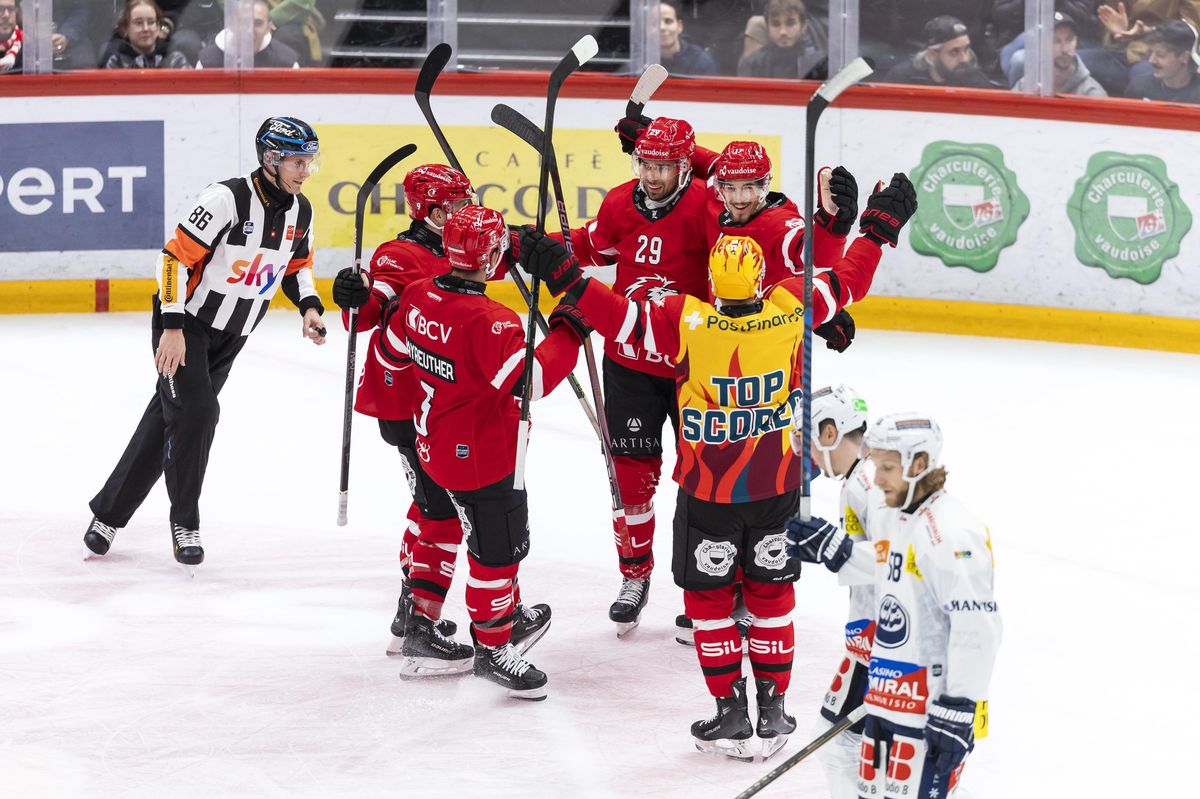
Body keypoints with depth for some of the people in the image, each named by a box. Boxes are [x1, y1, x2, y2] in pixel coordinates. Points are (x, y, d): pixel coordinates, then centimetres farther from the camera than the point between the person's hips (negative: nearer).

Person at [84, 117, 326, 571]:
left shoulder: (300, 211, -2)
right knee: (195, 411, -18)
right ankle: (184, 523, -2)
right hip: (185, 322, -7)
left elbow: (297, 263, 16)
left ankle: (109, 513, 19)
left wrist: (308, 306, -2)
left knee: (166, 420, 9)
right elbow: (177, 256, -24)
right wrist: (172, 326, -27)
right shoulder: (227, 199, -24)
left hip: (229, 337, 7)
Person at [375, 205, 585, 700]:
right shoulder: (488, 323, -29)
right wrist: (567, 336, -26)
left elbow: (392, 353, 11)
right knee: (499, 547, 4)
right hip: (480, 456, -9)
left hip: (436, 445, 9)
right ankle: (492, 649, 16)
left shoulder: (419, 297, -4)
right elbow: (527, 381, -34)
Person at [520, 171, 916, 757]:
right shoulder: (790, 311, -12)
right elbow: (848, 280, 2)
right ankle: (772, 709, 22)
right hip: (778, 488, 3)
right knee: (771, 594, 17)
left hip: (708, 494, -3)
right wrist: (882, 224, 15)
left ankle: (731, 711, 12)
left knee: (708, 596, 12)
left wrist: (561, 274, -17)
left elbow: (619, 316, -23)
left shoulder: (687, 323, -21)